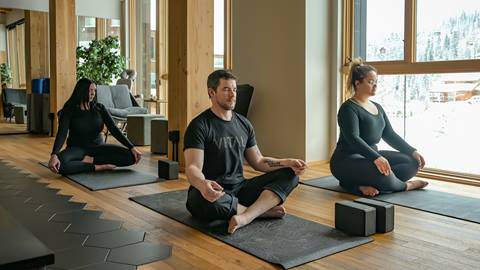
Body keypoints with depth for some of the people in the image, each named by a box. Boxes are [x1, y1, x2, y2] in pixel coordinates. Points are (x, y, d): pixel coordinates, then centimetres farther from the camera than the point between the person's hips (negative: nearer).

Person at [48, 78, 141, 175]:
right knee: (59, 165, -38)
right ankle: (98, 167, -24)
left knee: (130, 156, -22)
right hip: (77, 148, -3)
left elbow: (113, 129, -8)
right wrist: (54, 155, -41)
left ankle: (90, 160, -19)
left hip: (98, 147, 3)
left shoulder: (99, 108, -3)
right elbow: (62, 134, -23)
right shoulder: (69, 110, -11)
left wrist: (132, 147, -19)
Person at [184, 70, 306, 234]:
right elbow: (193, 167, -19)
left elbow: (258, 161, 15)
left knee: (289, 174, -9)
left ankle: (246, 216, -32)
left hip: (239, 188, 6)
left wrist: (287, 162, -4)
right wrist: (203, 184, -43)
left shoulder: (244, 124, 11)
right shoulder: (199, 126, -9)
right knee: (206, 200, -42)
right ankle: (263, 210, -18)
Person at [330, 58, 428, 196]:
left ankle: (362, 184, -18)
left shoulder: (377, 107, 14)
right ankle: (405, 185, -3)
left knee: (412, 162, -7)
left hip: (370, 155, 9)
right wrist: (376, 158, -39)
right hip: (346, 160, -9)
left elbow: (390, 135, 12)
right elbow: (353, 139, -26)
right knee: (382, 170, -37)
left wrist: (412, 151, -1)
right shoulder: (348, 108, -13)